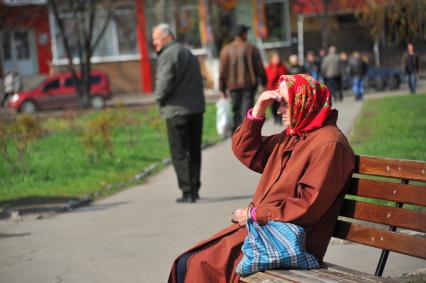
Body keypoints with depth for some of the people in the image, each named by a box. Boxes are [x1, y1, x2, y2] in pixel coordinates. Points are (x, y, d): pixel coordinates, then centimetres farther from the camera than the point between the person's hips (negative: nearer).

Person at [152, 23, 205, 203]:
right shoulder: (188, 53, 18)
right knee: (194, 151, 14)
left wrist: (159, 98, -2)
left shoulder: (167, 55, -11)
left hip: (177, 110, -8)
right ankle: (194, 190, 18)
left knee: (179, 154, -2)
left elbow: (164, 83, -21)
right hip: (196, 109, 8)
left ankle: (187, 192, -4)